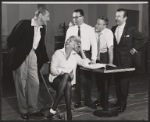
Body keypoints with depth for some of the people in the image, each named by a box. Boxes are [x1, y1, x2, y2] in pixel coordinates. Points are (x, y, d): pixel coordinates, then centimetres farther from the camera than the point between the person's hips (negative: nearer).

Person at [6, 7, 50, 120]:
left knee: (35, 83, 3)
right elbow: (11, 39, -10)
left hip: (33, 57, 6)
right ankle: (24, 111, 18)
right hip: (20, 57, -6)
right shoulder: (24, 24, -12)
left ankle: (33, 110, 16)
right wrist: (14, 54, -8)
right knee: (21, 84, 4)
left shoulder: (42, 29, 8)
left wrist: (45, 59, 14)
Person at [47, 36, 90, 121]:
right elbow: (53, 70, -2)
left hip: (69, 79, 2)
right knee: (67, 83, -35)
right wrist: (62, 72, -18)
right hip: (56, 79, -2)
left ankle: (53, 109, -34)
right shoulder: (58, 53, 6)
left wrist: (81, 50, 7)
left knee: (67, 81, -35)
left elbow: (85, 63, 1)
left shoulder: (75, 56, 16)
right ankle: (69, 115, -33)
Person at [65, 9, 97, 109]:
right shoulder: (70, 30, 5)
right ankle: (77, 101, 19)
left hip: (85, 54, -2)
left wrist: (93, 58, -10)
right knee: (75, 79, 5)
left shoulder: (89, 29, 0)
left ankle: (88, 101, 17)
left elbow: (94, 44, -2)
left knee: (87, 78, 3)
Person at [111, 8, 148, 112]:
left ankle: (123, 103, 11)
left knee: (124, 82, 0)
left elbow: (144, 39, -4)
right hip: (116, 60, 5)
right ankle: (118, 101, 24)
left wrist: (135, 49, -5)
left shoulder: (131, 29, -8)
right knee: (117, 82, 11)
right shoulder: (113, 29, 7)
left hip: (126, 61, -5)